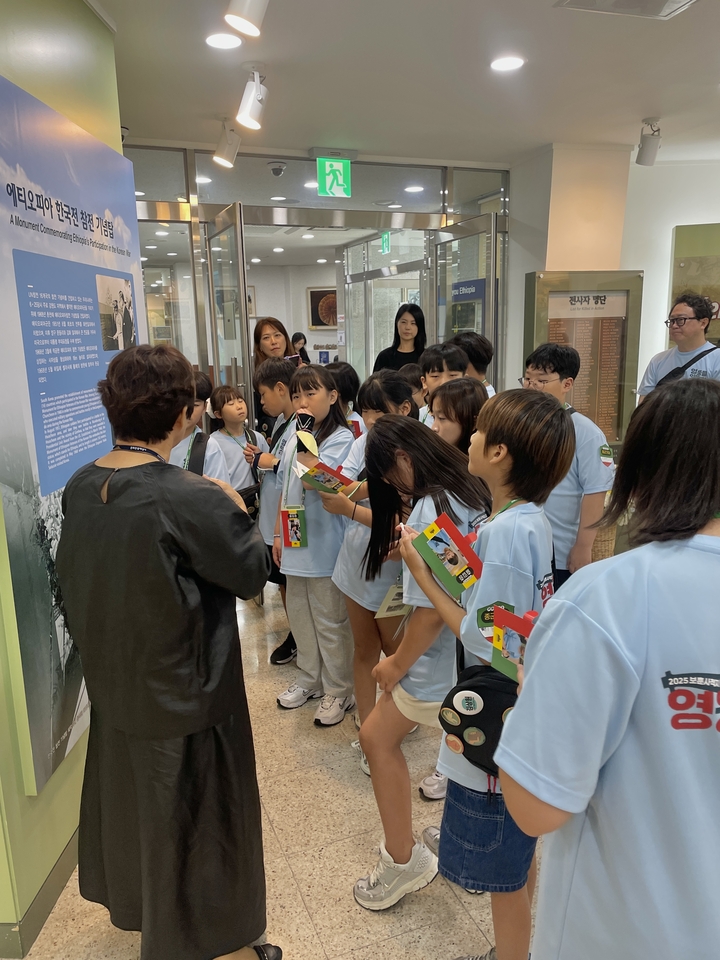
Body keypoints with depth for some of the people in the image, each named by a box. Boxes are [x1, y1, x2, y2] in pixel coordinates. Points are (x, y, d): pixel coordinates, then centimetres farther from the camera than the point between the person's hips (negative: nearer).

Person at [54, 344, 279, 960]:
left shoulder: (81, 487, -7)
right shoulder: (190, 499, -29)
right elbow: (251, 571, -16)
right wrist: (236, 510, 0)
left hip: (113, 687, 7)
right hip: (184, 693, -7)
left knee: (126, 794, 28)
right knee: (192, 819, 14)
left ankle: (137, 906, 54)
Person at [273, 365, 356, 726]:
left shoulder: (340, 438, -13)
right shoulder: (294, 438, 10)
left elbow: (313, 480, -25)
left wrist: (304, 439, -18)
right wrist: (278, 534, 14)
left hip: (324, 547, -7)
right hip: (295, 544, 8)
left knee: (330, 622, 5)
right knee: (299, 616, 19)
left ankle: (339, 692, 21)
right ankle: (310, 679, 36)